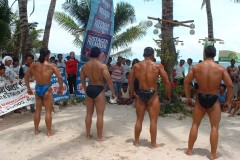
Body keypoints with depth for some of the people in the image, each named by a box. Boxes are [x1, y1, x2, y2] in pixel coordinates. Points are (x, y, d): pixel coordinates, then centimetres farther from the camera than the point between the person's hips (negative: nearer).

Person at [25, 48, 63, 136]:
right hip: (47, 89, -4)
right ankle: (49, 131, 13)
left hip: (37, 89, 5)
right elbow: (59, 77, -14)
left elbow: (26, 77, 9)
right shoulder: (51, 65, -9)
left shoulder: (33, 65, 2)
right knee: (48, 111, 5)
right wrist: (60, 88, -3)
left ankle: (36, 130, 27)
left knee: (37, 111, 17)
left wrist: (28, 88, 18)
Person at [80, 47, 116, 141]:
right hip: (99, 90, -5)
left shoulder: (84, 66, 4)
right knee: (100, 114, 4)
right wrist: (113, 92, -5)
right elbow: (109, 80, -15)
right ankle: (100, 137, 12)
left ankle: (88, 135, 25)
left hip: (89, 89, 5)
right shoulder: (102, 66, -12)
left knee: (89, 113, 16)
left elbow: (82, 80, 13)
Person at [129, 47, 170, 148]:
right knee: (153, 121, 8)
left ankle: (136, 142, 25)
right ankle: (153, 143, 16)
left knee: (139, 120, 15)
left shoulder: (136, 66, 1)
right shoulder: (158, 66, -6)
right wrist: (168, 94, 7)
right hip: (152, 95, -3)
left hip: (140, 94, 3)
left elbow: (130, 81, 7)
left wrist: (132, 94, 18)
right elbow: (166, 81, -5)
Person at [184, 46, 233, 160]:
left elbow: (186, 81, 1)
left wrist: (188, 97, 10)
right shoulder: (221, 69, -5)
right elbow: (230, 85, -6)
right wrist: (227, 101, 5)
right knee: (214, 127, 9)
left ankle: (189, 150, 21)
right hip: (213, 100, -1)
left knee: (195, 125, 15)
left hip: (200, 99, 2)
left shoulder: (196, 67, -1)